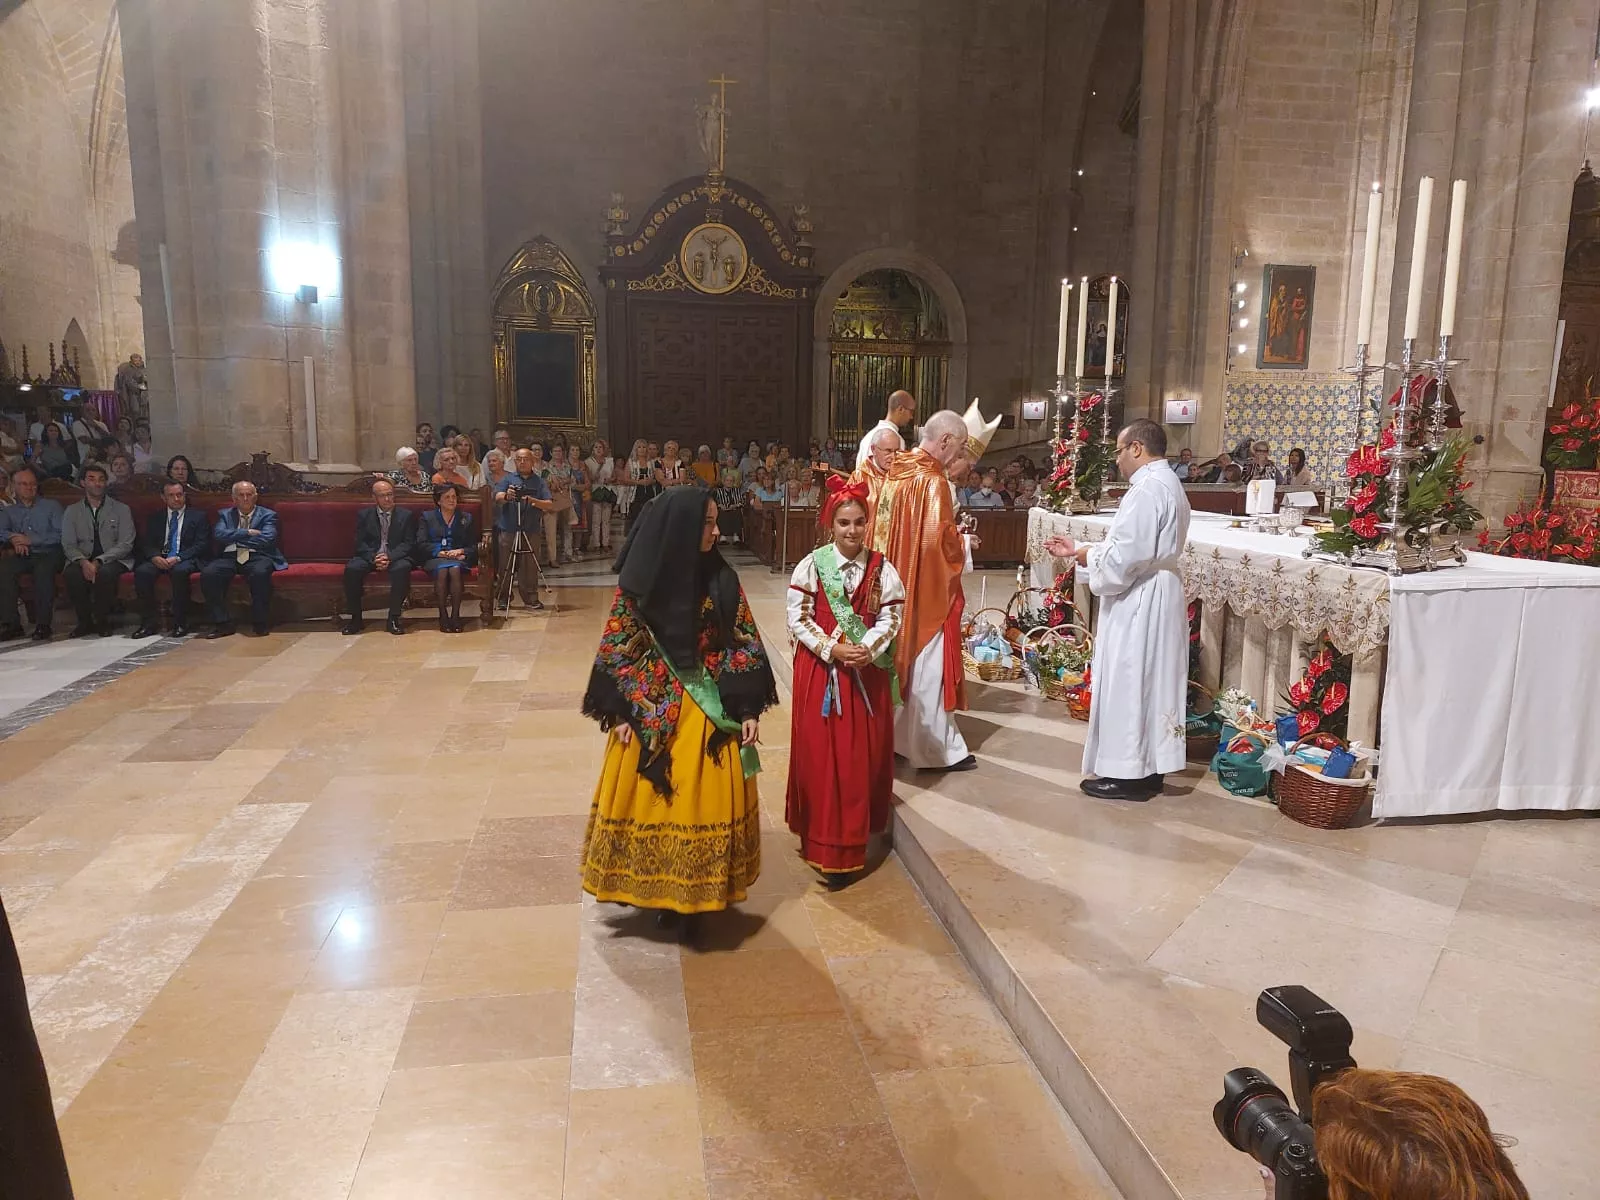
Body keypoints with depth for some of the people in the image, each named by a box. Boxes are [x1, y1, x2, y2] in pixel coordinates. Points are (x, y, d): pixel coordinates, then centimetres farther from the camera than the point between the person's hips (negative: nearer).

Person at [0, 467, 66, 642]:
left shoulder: (51, 506, 12)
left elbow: (60, 535, -2)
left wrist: (30, 540, -12)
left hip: (47, 554, -3)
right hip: (22, 556, 3)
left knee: (43, 569, -37)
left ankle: (42, 624, -33)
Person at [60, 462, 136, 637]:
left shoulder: (121, 509, 8)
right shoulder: (72, 511, 14)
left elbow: (126, 544, -3)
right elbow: (68, 544, 4)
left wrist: (99, 561, -17)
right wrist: (83, 562, -18)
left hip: (113, 559, -2)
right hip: (82, 559, 2)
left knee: (105, 573, -36)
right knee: (70, 574, -32)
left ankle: (102, 621, -14)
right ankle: (85, 621, -13)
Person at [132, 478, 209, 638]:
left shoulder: (198, 517, 10)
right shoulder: (154, 518, 20)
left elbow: (200, 545, -1)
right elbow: (147, 544, 11)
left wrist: (178, 558, -17)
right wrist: (155, 557, -14)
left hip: (185, 560, -3)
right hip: (159, 559, 3)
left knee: (179, 571, -38)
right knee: (142, 571, -29)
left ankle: (180, 623, -28)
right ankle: (149, 622, -22)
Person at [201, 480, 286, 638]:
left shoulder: (268, 515, 11)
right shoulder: (225, 514, 19)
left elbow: (267, 539, -7)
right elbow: (218, 535, -1)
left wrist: (235, 538, -1)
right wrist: (247, 533, -7)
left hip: (257, 556, -3)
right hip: (229, 557, 3)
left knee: (260, 573, -37)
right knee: (208, 573, -27)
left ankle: (259, 623, -22)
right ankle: (222, 623, -17)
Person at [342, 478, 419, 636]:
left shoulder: (407, 515, 8)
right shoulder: (364, 515, 12)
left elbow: (408, 543, -1)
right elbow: (360, 543, 4)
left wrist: (390, 557, -19)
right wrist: (374, 558, -17)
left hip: (396, 557, -2)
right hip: (370, 557, 2)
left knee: (402, 568, -36)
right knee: (352, 568, -29)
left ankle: (393, 618, -28)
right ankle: (355, 618, -17)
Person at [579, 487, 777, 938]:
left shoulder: (722, 580, -2)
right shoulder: (640, 583, -6)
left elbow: (744, 645, 0)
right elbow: (618, 649, -3)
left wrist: (749, 710, -4)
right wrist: (621, 713, -7)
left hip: (713, 712, 1)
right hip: (652, 713, -1)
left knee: (707, 802, 6)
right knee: (651, 802, 8)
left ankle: (694, 898, 23)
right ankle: (656, 893, 27)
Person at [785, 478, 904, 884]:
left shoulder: (881, 568, -1)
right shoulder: (812, 564, -6)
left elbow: (891, 616, -2)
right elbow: (797, 618, -7)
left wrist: (867, 649, -18)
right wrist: (832, 649, -18)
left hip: (868, 670, 2)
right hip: (820, 669, -2)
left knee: (863, 756, 6)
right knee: (820, 755, 2)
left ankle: (854, 841, 19)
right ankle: (825, 846, 15)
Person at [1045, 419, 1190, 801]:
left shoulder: (1147, 489, -20)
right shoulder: (1168, 484, 14)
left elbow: (1123, 557, -25)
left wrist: (1088, 556, -6)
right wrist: (1080, 550, 14)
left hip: (1138, 602, -10)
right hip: (1156, 597, 11)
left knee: (1128, 685, -1)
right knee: (1149, 683, 15)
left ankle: (1128, 774, 7)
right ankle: (1149, 767, 23)